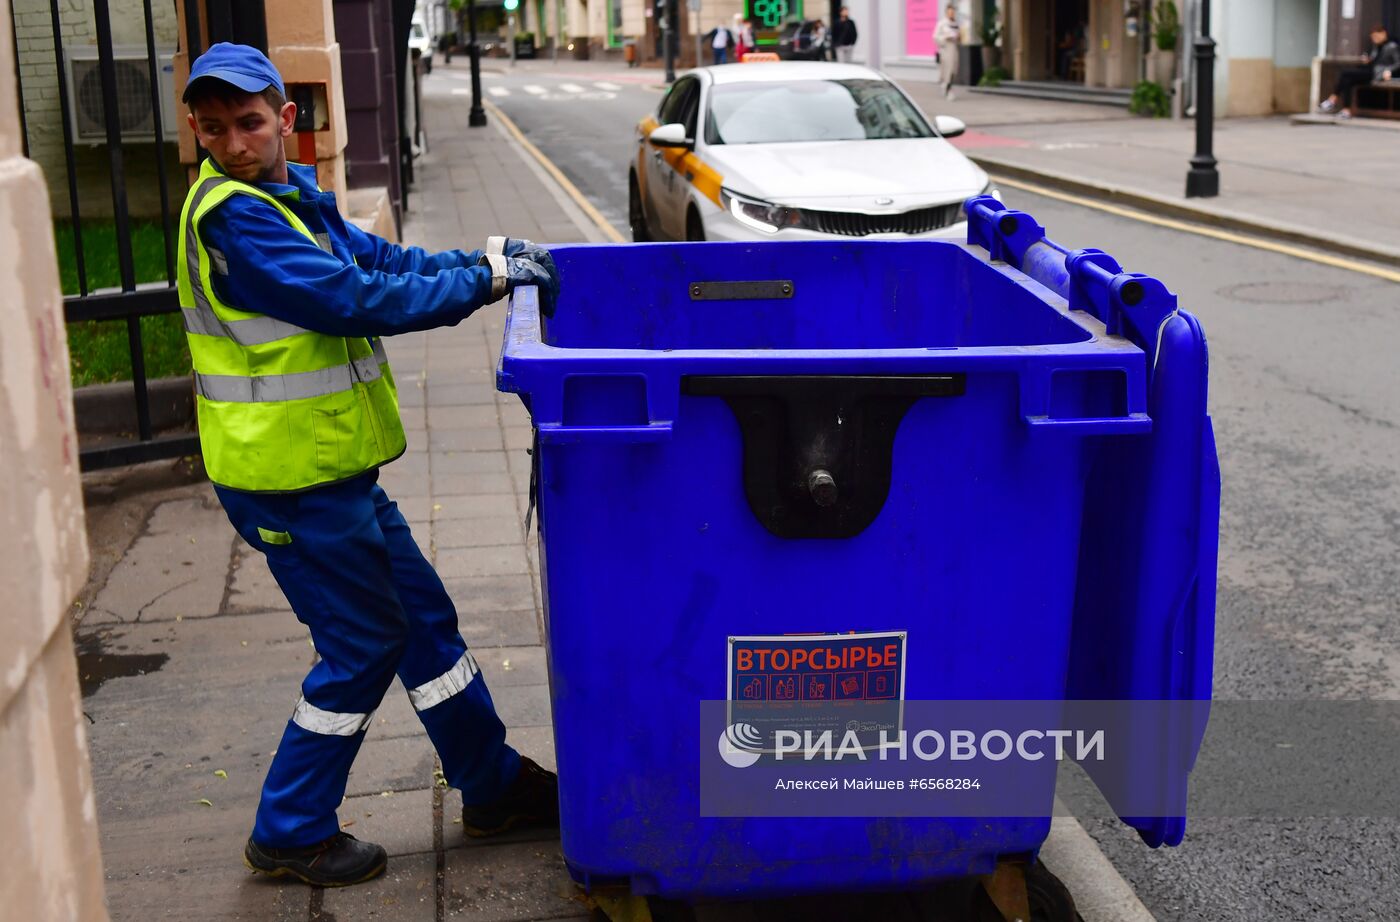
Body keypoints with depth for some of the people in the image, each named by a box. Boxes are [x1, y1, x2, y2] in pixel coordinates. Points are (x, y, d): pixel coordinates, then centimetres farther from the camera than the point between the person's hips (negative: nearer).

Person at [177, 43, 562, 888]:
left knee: (422, 617, 16)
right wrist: (485, 277, -19)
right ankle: (289, 834, 17)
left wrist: (487, 256, -5)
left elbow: (379, 261, 10)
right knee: (363, 644, 1)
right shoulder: (231, 217, -21)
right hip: (287, 478, -9)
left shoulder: (291, 196, 10)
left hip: (331, 466, 10)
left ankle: (494, 786, 31)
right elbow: (357, 302, -25)